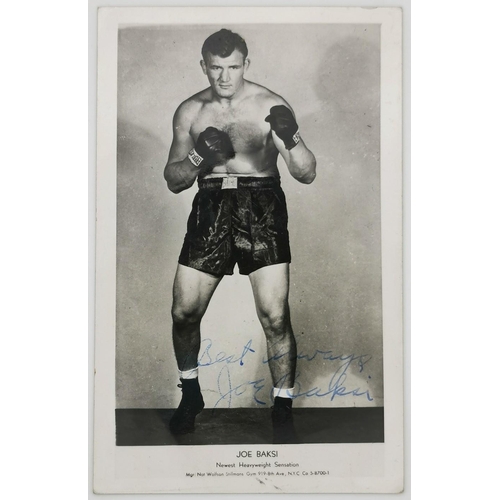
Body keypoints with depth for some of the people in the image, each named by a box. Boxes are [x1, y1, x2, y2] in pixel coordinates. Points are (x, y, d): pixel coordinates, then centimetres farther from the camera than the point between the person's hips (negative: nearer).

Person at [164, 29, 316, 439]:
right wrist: (199, 159, -10)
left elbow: (307, 175, -4)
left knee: (275, 317, -10)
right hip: (211, 207, 3)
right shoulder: (190, 112, 9)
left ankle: (283, 409, 7)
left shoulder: (271, 106, 0)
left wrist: (291, 139, -24)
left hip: (262, 206, -2)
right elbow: (173, 181, 11)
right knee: (184, 313, 1)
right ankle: (190, 395, 27)